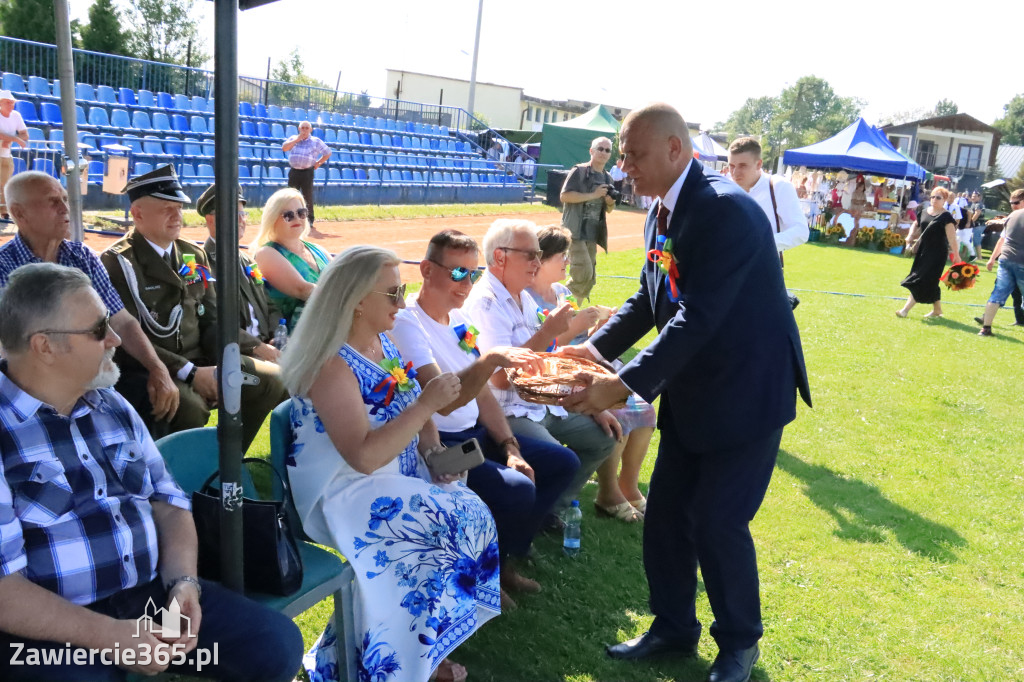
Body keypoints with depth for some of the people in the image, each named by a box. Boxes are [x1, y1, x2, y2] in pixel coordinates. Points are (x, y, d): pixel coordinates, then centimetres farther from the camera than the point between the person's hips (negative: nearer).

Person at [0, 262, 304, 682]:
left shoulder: (113, 407, 11)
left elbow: (168, 502, 12)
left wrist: (183, 581, -4)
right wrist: (108, 635, -20)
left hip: (153, 595, 6)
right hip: (53, 628, -5)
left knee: (277, 643, -7)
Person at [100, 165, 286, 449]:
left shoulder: (194, 255, 12)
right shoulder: (117, 263, -8)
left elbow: (211, 319, 12)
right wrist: (189, 373, -20)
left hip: (200, 361, 7)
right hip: (146, 369, -7)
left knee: (274, 381, -8)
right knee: (190, 406, -36)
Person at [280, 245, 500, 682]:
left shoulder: (381, 343, 5)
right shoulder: (333, 364, -22)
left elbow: (408, 412, 16)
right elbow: (364, 457, -29)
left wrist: (434, 448, -3)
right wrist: (426, 404, -28)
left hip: (395, 478, 8)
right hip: (345, 496, -8)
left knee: (473, 513, -9)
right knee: (457, 523, -21)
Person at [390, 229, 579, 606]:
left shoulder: (459, 319, 10)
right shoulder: (406, 323, -17)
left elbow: (482, 393, 12)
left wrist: (510, 448, 2)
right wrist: (491, 358, -40)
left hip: (476, 434, 9)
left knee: (563, 462, 4)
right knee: (517, 490, -28)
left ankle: (504, 560, 14)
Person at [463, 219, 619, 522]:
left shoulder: (524, 298, 13)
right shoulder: (484, 303, -17)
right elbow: (501, 378, -25)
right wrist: (547, 332, -21)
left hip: (543, 405, 10)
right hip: (508, 413, -10)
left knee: (604, 437, 9)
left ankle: (552, 508, 19)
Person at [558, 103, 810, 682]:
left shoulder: (726, 209, -24)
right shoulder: (662, 211, 4)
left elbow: (698, 316, -29)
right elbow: (649, 299, 11)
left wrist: (626, 384, -31)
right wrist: (597, 347, -2)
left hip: (747, 390, -8)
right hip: (691, 391, 8)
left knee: (717, 520, -2)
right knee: (665, 513, 12)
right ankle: (674, 629, 32)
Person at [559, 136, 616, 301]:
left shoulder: (607, 178, 15)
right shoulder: (579, 171, -4)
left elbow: (608, 209, 23)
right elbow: (564, 195, -15)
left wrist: (611, 202, -1)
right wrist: (593, 195, -17)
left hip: (592, 233, 7)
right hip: (575, 231, -7)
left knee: (590, 279, 8)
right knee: (583, 272, -19)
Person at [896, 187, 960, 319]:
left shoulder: (946, 217, -11)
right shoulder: (924, 212, 7)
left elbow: (951, 236, -16)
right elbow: (916, 225, 22)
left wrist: (956, 254, -21)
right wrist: (910, 236, 3)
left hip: (937, 253, -7)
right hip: (923, 250, 7)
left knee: (921, 280, -9)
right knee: (930, 281, 14)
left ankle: (905, 309, -9)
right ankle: (937, 310, 27)